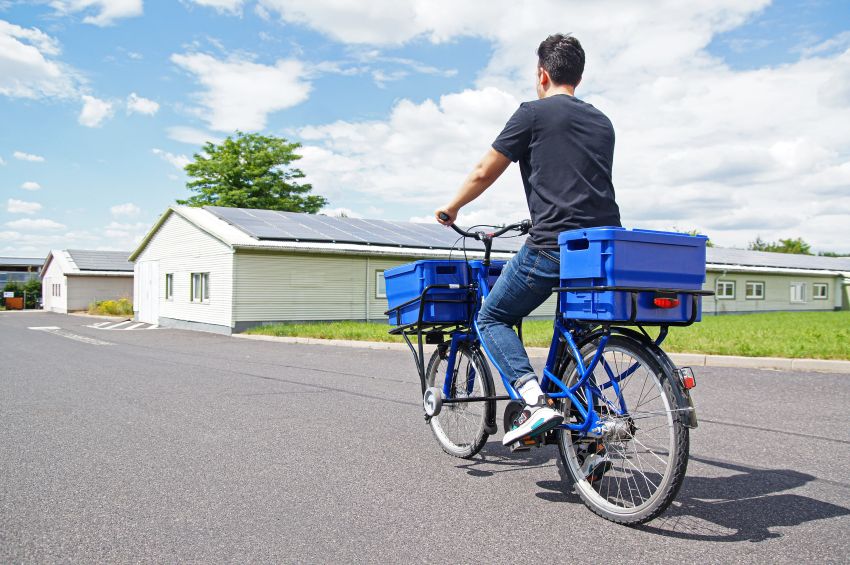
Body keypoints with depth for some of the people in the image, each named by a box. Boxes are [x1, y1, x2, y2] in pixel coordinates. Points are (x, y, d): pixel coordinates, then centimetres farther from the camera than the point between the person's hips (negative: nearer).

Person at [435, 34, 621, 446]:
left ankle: (535, 401, -8)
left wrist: (451, 208, 21)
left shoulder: (534, 113, 2)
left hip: (552, 246, -7)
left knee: (492, 319, 10)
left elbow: (484, 173, 4)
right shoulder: (602, 122, 21)